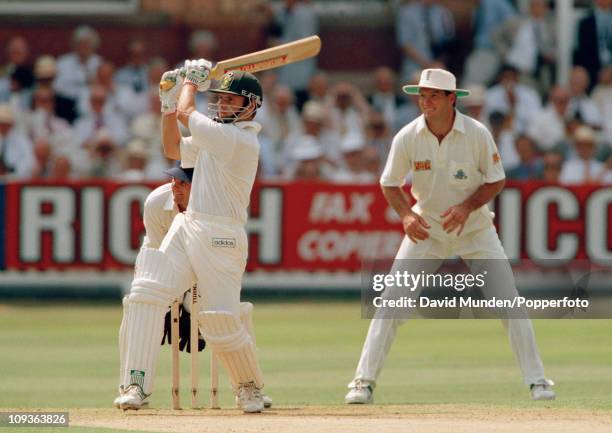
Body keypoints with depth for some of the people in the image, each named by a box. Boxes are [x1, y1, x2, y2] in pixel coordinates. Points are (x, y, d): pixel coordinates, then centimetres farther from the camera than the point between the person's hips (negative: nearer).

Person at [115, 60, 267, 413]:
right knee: (146, 292, -9)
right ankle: (137, 383, -11)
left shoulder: (242, 140, -14)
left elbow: (187, 113, -14)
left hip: (220, 238, -8)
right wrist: (169, 103, 16)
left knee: (222, 319, -10)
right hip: (187, 227, 8)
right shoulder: (218, 132, 16)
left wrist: (192, 81, 4)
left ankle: (250, 387, 15)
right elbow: (174, 149, 25)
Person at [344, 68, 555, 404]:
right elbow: (390, 183, -2)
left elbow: (496, 181, -7)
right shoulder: (407, 137, -14)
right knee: (391, 301, -9)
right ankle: (364, 381, -2)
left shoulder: (477, 134, -17)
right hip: (426, 228, 1)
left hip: (474, 227, -1)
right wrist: (405, 214, -21)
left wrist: (467, 207, -23)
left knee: (509, 301, -6)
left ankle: (537, 380, 4)